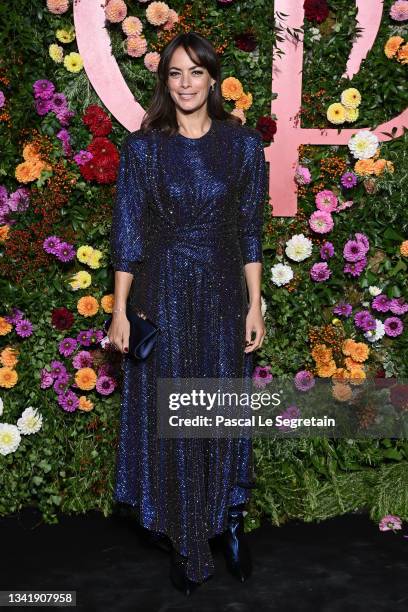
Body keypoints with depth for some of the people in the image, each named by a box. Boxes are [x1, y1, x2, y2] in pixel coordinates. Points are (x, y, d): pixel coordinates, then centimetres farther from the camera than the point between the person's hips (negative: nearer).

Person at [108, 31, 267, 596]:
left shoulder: (243, 144, 1)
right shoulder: (142, 147, -1)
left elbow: (250, 231, 3)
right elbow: (127, 233, -1)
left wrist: (255, 305, 0)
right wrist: (120, 310, -4)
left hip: (223, 295, 1)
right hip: (163, 296, 0)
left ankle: (231, 523, 32)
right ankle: (186, 544, 23)